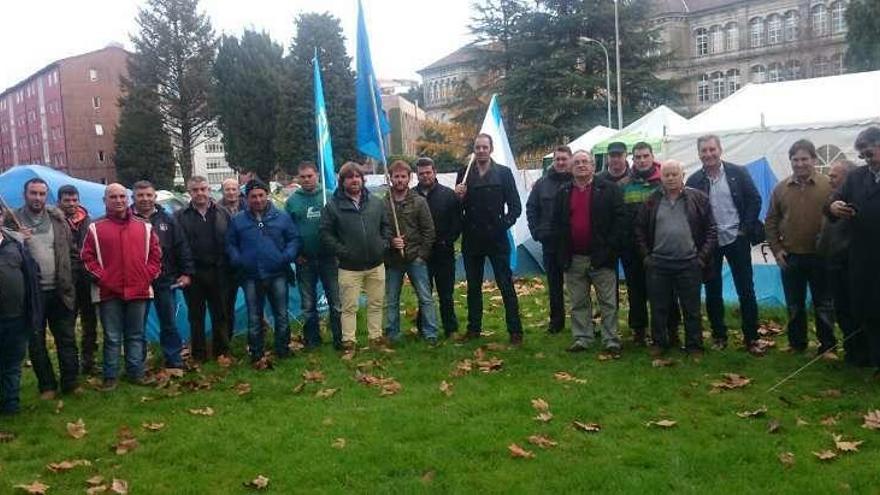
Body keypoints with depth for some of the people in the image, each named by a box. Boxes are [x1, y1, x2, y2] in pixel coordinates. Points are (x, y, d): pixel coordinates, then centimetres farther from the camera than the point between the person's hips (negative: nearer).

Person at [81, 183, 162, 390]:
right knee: (112, 337, 5)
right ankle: (110, 376, 15)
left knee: (136, 335, 11)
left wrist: (148, 276, 0)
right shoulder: (96, 228, 2)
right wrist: (102, 278, -8)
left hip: (138, 290, 2)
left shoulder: (144, 227, 8)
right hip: (109, 292, -2)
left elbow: (155, 254, 10)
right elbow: (88, 257, 1)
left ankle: (136, 372, 20)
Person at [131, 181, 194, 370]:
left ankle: (174, 362, 20)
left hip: (165, 281, 2)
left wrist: (186, 272, 3)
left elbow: (181, 247, 8)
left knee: (169, 323, 10)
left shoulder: (167, 220, 7)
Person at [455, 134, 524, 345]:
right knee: (473, 286, 11)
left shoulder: (504, 173, 1)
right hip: (471, 240, 3)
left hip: (497, 239, -3)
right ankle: (473, 329, 21)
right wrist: (458, 197, -13)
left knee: (506, 285, -1)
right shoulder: (464, 174, 7)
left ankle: (515, 331, 4)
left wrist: (504, 224, -11)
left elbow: (515, 206, -1)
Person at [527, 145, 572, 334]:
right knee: (554, 282, 11)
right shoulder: (542, 184, 7)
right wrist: (536, 231, 3)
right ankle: (556, 319, 21)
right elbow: (531, 209, 12)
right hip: (550, 241, 3)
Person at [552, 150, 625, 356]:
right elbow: (556, 223, 12)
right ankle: (581, 338, 19)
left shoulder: (609, 189, -1)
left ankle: (611, 340, 10)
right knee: (578, 303, 10)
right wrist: (562, 252, 2)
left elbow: (620, 218, -6)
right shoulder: (563, 193, 10)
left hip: (601, 257, -3)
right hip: (573, 259, 4)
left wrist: (609, 248, -11)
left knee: (608, 302, 3)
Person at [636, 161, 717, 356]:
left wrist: (702, 256, -5)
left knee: (692, 309, 6)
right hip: (658, 264, 2)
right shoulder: (652, 201, 5)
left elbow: (711, 230, 1)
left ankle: (694, 346, 18)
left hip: (689, 264, -1)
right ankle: (659, 343, 23)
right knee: (658, 307, 9)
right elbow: (640, 229, 11)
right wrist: (646, 255, 4)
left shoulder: (698, 198, 1)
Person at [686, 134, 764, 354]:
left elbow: (755, 200, 0)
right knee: (713, 292, 8)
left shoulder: (738, 173, -1)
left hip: (736, 239, -1)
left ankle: (751, 338, 12)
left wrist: (746, 229, -7)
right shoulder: (694, 180, 0)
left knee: (746, 290, 3)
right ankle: (718, 335, 21)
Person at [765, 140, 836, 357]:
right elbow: (771, 221, 8)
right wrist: (776, 248, 1)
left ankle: (827, 347, 19)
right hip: (790, 257, 2)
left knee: (823, 304, 8)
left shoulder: (828, 185, -5)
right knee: (794, 305, 13)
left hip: (820, 256, -2)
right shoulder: (781, 188, 3)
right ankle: (796, 343, 26)